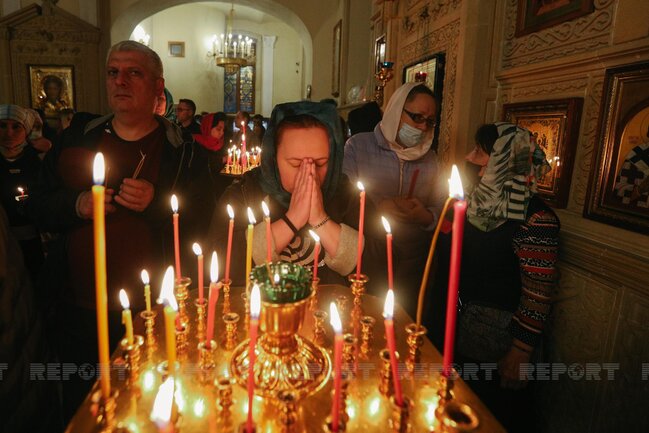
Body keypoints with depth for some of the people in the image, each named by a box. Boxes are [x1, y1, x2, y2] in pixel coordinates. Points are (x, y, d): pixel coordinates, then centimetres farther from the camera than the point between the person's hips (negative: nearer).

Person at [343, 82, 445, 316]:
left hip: (413, 265, 4)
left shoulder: (429, 158, 9)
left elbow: (441, 207, 4)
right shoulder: (358, 145, -3)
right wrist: (379, 206, -23)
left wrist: (426, 217, -16)